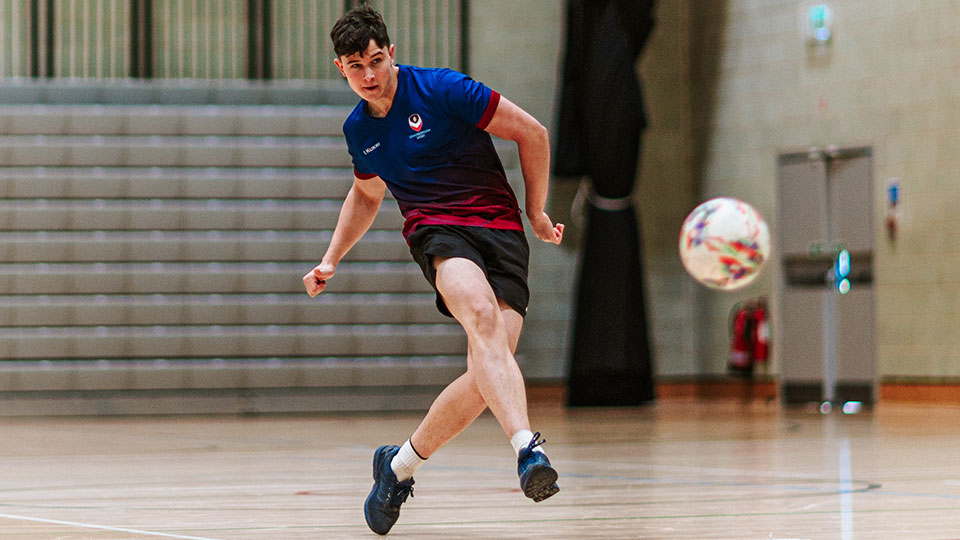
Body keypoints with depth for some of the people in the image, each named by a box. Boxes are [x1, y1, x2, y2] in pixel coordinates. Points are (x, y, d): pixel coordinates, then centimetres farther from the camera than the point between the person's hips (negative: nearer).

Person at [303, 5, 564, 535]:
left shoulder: (441, 89, -6)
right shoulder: (357, 129, 12)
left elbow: (532, 133, 0)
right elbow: (366, 195, 34)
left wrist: (536, 212, 7)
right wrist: (330, 259, 25)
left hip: (501, 228, -1)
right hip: (436, 229, 2)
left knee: (490, 372, -19)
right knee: (483, 316, -34)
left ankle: (401, 463, 4)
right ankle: (527, 447, -54)